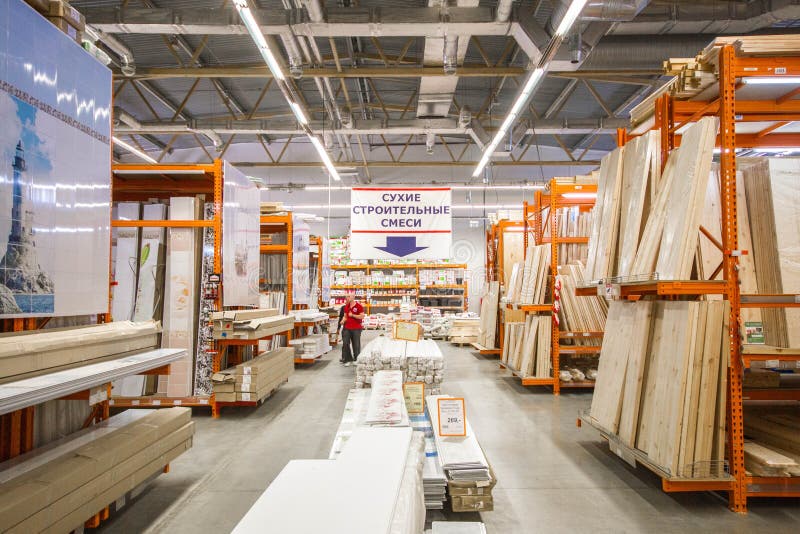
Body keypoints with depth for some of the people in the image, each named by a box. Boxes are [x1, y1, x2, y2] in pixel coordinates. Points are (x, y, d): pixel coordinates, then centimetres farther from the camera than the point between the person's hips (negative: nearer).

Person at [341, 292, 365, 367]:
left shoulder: (359, 306, -8)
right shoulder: (346, 306, 10)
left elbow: (362, 316, -12)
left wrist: (352, 315, -16)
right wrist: (343, 320, -3)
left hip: (356, 328, -5)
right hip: (347, 328, 5)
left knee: (356, 345, 4)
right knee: (345, 344, 0)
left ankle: (356, 359, 18)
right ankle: (348, 360, 10)